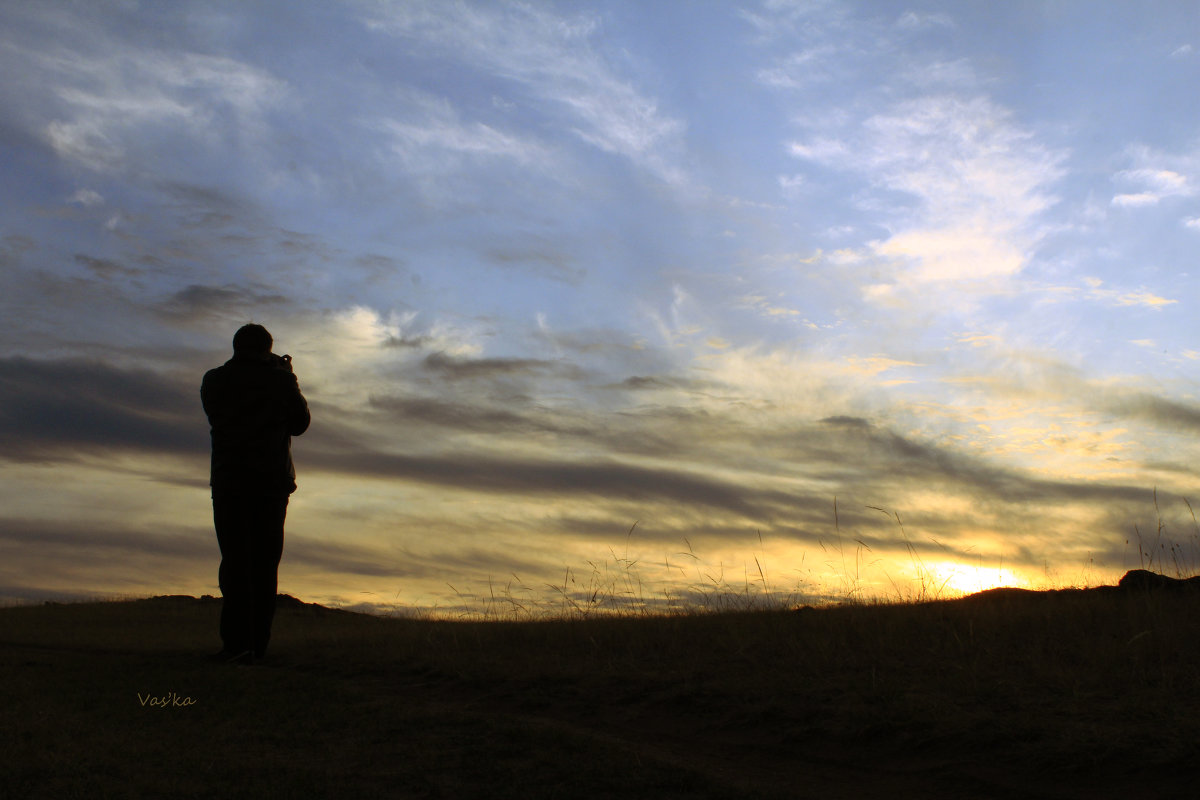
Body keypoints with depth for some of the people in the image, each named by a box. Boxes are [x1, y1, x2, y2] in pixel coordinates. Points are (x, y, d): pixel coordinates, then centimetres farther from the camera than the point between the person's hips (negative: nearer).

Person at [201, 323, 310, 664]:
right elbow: (300, 424, 10)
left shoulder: (215, 380, 2)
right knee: (265, 562, 7)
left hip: (229, 480, 0)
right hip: (273, 481, 0)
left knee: (235, 560, -2)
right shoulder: (279, 381, 0)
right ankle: (258, 642, 8)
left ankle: (238, 641, -12)